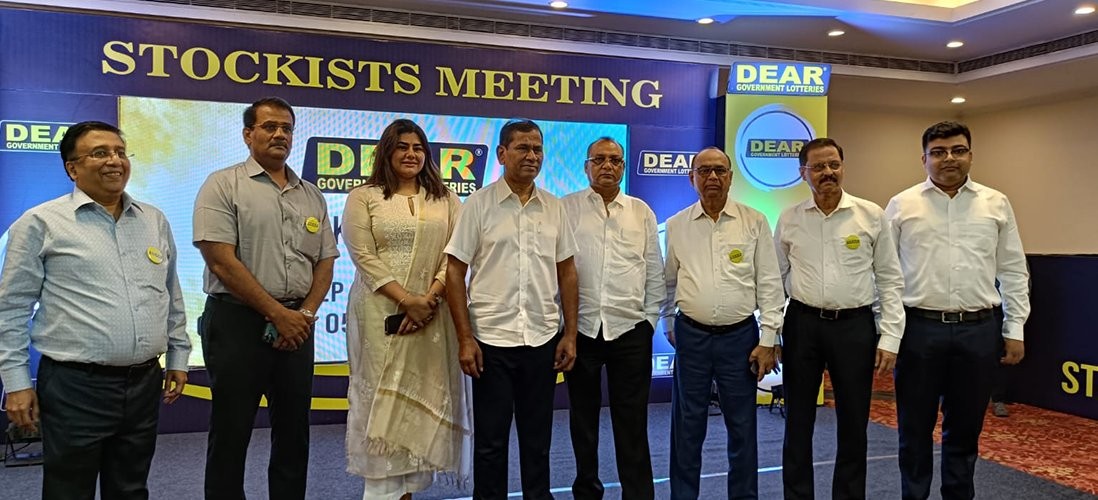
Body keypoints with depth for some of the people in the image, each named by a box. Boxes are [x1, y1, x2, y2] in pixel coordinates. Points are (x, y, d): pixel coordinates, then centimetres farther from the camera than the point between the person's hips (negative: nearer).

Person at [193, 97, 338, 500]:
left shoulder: (311, 195, 13)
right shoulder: (223, 186, -3)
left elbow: (324, 263, 12)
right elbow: (222, 262, -12)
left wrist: (304, 314, -4)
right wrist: (278, 314, -13)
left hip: (296, 325, 5)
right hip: (238, 322, -5)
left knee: (293, 432, 12)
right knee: (231, 434, 4)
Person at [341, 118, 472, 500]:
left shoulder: (446, 201, 11)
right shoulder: (363, 198, 4)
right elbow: (364, 257, -6)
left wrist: (429, 298, -12)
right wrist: (406, 300, -15)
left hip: (433, 314, 2)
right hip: (380, 311, -2)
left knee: (422, 397, 5)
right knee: (381, 396, -1)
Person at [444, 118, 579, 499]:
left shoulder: (554, 208, 7)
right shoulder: (478, 204, -3)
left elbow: (567, 273, 10)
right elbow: (455, 272, -4)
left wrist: (570, 334, 5)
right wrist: (465, 338, -9)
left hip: (543, 339, 3)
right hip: (491, 339, -3)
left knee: (538, 439, 14)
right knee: (490, 439, 8)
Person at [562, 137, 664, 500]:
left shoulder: (642, 212, 8)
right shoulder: (566, 208, 2)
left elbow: (655, 272, 10)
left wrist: (649, 320, 4)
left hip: (631, 330, 1)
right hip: (580, 329, 0)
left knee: (632, 421, 3)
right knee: (583, 417, 11)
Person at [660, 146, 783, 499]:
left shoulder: (754, 222, -1)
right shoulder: (676, 225, 3)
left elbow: (769, 283, -2)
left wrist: (768, 339, -5)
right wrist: (669, 325, 12)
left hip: (740, 336, -1)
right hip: (691, 336, 1)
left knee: (742, 426, 9)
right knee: (687, 426, 9)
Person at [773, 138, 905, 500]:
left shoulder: (871, 216, -1)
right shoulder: (788, 219, 2)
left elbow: (890, 280, 1)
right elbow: (775, 280, 8)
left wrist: (890, 338, -4)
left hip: (855, 325, -1)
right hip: (802, 324, 1)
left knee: (853, 423, 9)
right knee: (798, 421, 9)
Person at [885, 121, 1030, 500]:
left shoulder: (996, 204, 7)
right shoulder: (901, 205, 3)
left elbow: (1013, 271, 9)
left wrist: (1014, 330, 5)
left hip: (978, 330, 2)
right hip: (918, 329, -1)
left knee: (965, 429, 12)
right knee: (915, 428, 8)